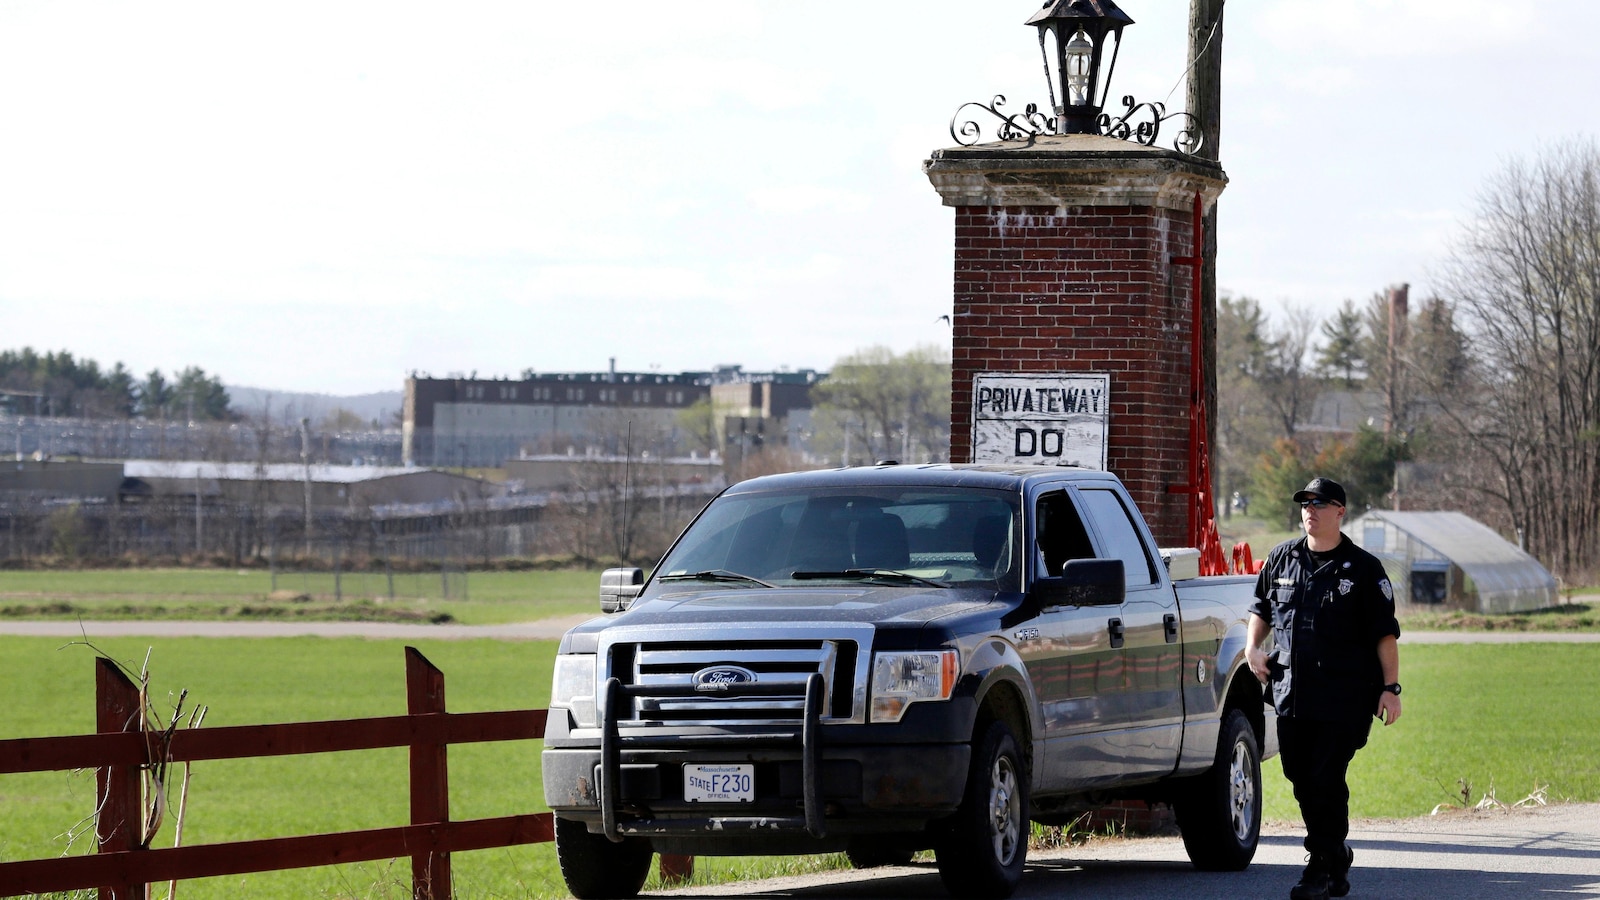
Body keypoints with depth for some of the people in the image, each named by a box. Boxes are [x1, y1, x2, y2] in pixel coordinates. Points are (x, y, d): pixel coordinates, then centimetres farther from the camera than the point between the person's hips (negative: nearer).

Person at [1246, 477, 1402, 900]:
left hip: (1345, 695, -5)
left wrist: (1390, 687, -8)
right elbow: (1261, 607, 26)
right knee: (1300, 777, 7)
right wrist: (1254, 647, 8)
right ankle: (1336, 854, 26)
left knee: (1326, 778, -9)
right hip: (1291, 690, 5)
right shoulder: (1282, 559, 11)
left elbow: (1385, 633, -2)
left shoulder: (1362, 568, -1)